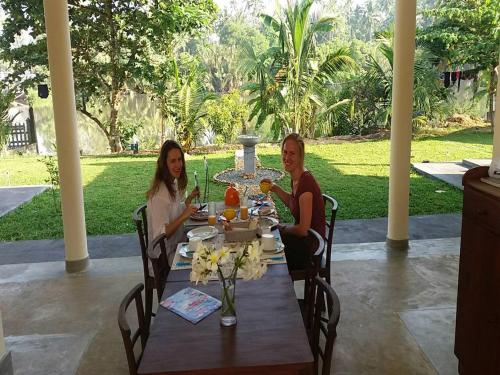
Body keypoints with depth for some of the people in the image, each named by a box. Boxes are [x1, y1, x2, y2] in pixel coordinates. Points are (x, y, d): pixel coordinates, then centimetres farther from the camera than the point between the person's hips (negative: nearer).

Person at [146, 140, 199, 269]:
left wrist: (190, 198, 4)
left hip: (176, 246, 8)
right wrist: (183, 216, -31)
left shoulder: (174, 183, 4)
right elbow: (162, 234, -24)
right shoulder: (160, 193, -23)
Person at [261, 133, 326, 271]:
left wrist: (283, 228, -8)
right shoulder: (296, 177, -1)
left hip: (310, 245, -8)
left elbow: (303, 229, -25)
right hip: (301, 236, 8)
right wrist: (275, 188, 4)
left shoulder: (305, 182, -27)